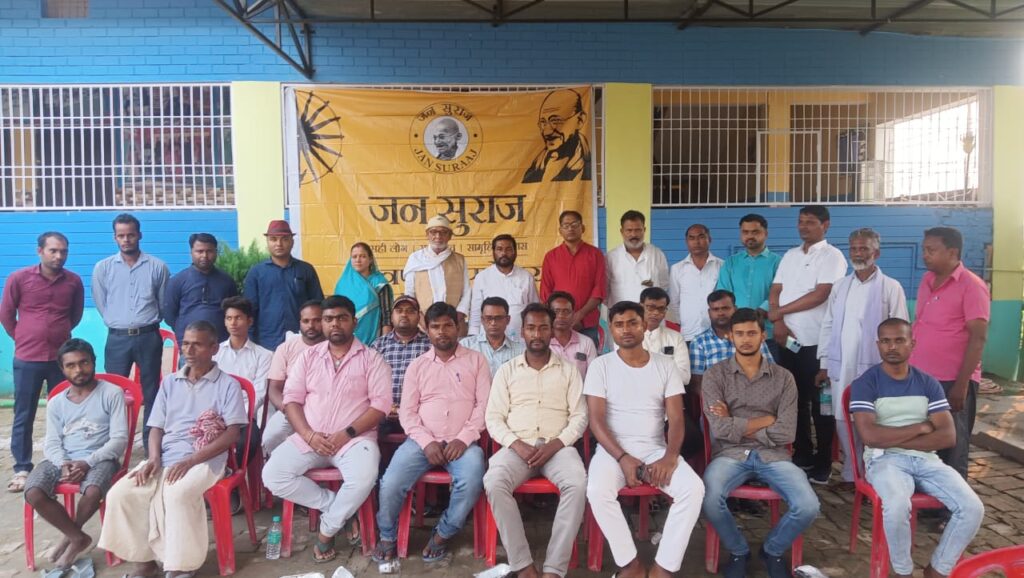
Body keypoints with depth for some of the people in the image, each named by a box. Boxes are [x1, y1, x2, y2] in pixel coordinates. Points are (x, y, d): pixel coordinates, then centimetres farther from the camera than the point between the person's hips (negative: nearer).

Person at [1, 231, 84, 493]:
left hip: (62, 358, 1)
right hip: (27, 358, -1)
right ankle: (22, 469, 14)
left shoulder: (74, 281, 0)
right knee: (23, 417, 5)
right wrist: (23, 338, 11)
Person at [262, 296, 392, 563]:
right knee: (272, 475, -19)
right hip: (308, 438, 4)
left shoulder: (371, 358, 1)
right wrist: (309, 435, -11)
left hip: (355, 438, -3)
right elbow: (291, 399, 6)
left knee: (364, 478, -33)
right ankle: (337, 507, -3)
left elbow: (380, 404, -7)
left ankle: (327, 530, -6)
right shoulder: (308, 356, 12)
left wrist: (347, 433, -17)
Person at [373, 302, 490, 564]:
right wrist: (426, 441, -10)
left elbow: (484, 404, 0)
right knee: (391, 483, -22)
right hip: (423, 440, 2)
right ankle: (388, 536, 9)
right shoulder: (417, 366, 13)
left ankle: (442, 534, -3)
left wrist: (464, 438, -13)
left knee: (472, 481, -31)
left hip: (463, 441, -1)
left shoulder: (476, 360, 8)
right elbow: (407, 411, 6)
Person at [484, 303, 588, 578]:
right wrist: (517, 445, -12)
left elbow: (580, 416, 4)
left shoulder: (568, 370, 10)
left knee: (577, 484, -32)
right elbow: (493, 417, 5)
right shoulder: (507, 370, 11)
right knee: (494, 482, -31)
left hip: (557, 446, 0)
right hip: (517, 446, 1)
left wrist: (555, 445, -13)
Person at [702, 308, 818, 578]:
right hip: (730, 454, -1)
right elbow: (720, 429, -10)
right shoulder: (715, 375, 1)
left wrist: (737, 426, -7)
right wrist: (767, 419, -6)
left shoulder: (783, 377, 6)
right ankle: (738, 551, 3)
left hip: (773, 454, 2)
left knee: (808, 506, -23)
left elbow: (786, 433, -4)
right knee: (708, 499, -31)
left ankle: (773, 551, 12)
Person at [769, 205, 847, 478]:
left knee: (819, 403, 2)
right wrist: (778, 323, -8)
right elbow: (775, 291, 9)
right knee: (795, 400, 12)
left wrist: (779, 312, -10)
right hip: (787, 339, 6)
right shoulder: (789, 255, 14)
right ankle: (802, 455, 25)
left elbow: (820, 295, -16)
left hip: (816, 341, -6)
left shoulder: (832, 256, -5)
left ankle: (823, 462, 13)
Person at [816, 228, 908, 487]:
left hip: (875, 368, -4)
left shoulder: (891, 287, -1)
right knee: (843, 421, 7)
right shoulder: (840, 286, 11)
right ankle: (851, 474, 19)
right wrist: (824, 364, 8)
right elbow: (827, 326, 11)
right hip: (841, 367, 4)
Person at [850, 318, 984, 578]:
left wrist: (892, 438, -11)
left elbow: (948, 436, -1)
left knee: (973, 508, -17)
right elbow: (870, 436, -16)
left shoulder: (929, 383, 10)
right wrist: (921, 427, -8)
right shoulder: (865, 384, -4)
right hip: (885, 460, -4)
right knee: (897, 506, -34)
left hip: (926, 459, 5)